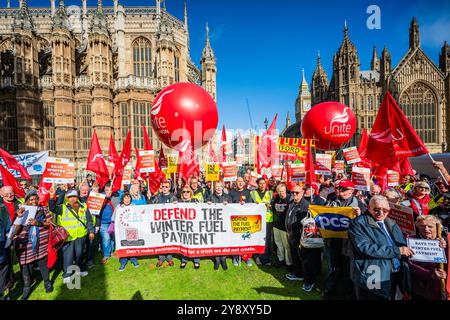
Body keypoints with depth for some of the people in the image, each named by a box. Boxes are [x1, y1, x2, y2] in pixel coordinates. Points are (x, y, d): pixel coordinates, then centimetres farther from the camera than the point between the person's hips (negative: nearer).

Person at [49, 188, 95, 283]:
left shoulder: (83, 207, 6)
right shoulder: (62, 208, 1)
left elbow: (89, 221, 8)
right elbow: (52, 208, -18)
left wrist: (91, 231, 3)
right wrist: (52, 197, -29)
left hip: (81, 236, 3)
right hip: (67, 236, -2)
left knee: (80, 254, 17)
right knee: (68, 255, 1)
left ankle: (81, 269, 35)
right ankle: (67, 274, 15)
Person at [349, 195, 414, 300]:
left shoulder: (392, 224, 11)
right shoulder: (358, 223, -12)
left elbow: (403, 245, 16)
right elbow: (364, 248, -22)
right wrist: (397, 250, -17)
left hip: (394, 278, 7)